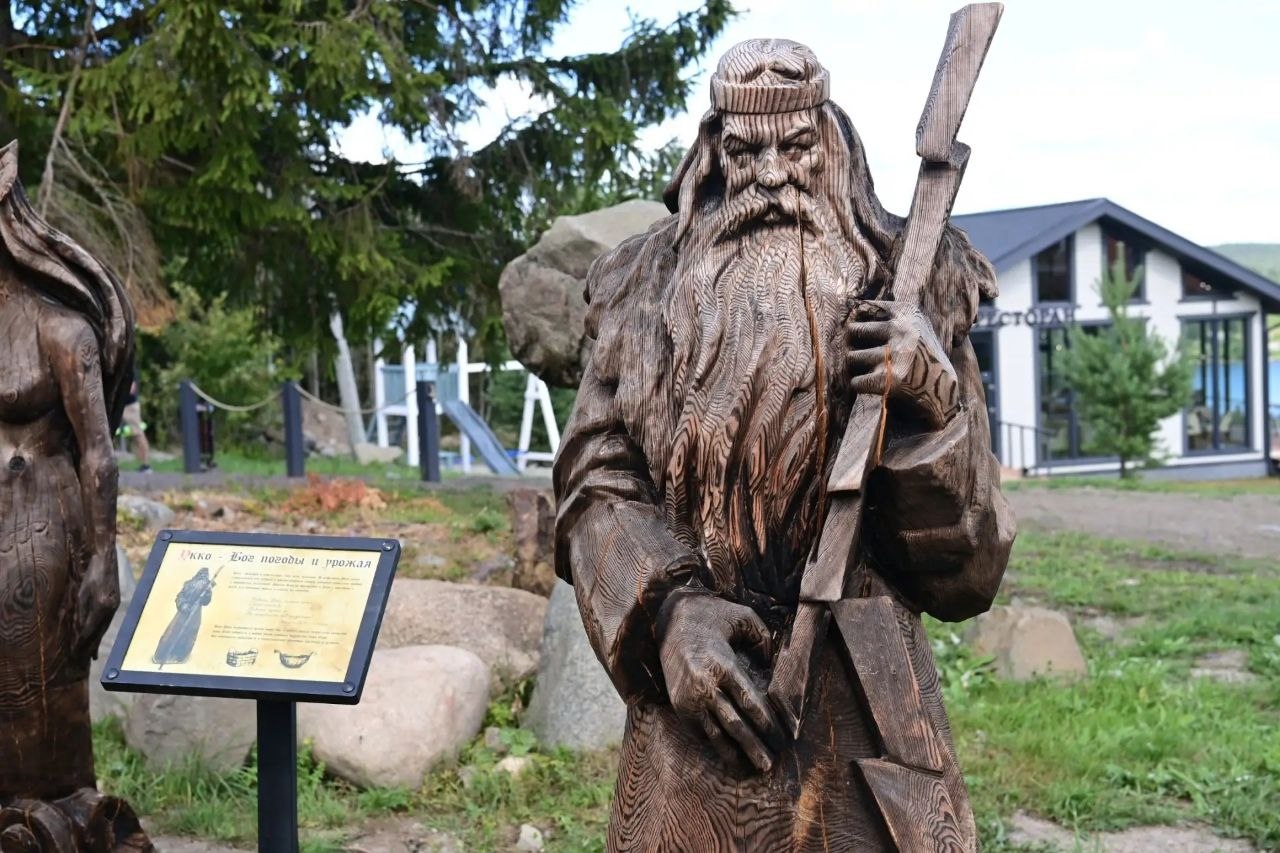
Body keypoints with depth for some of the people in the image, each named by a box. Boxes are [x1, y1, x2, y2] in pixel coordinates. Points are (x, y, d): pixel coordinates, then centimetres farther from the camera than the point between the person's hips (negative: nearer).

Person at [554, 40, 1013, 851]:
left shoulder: (904, 284, 0)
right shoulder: (648, 292, 4)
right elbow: (597, 485, 0)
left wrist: (932, 405, -19)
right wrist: (668, 611, -15)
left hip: (861, 688, -1)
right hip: (696, 676, 1)